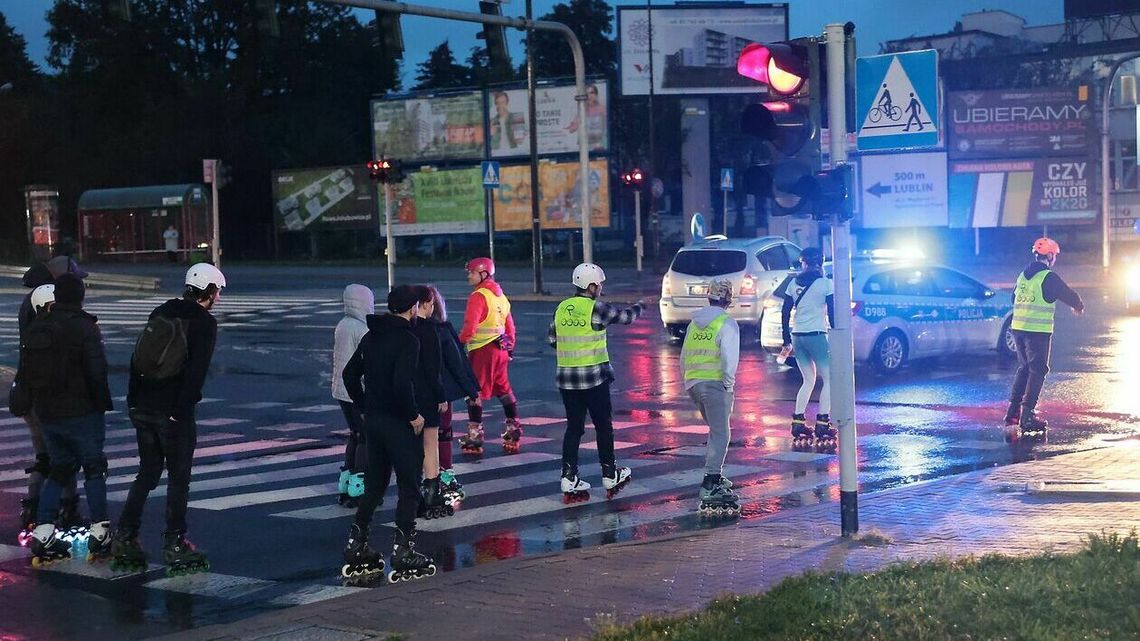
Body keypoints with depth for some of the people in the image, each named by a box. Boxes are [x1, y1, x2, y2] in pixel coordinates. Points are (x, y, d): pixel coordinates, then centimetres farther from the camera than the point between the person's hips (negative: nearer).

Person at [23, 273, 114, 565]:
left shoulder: (35, 328, 7)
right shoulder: (84, 327, -15)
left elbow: (26, 371, 12)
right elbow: (97, 371, -19)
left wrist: (40, 401, 17)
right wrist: (104, 402, -7)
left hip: (47, 412, 6)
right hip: (81, 411, -6)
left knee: (59, 469, 15)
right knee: (94, 468, 7)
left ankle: (43, 532, 7)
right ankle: (99, 531, 8)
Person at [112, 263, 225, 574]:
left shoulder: (161, 312, 13)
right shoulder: (205, 322, -7)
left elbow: (138, 358, 13)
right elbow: (196, 371, -17)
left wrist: (134, 400, 15)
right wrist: (181, 409, -16)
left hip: (142, 407, 6)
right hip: (173, 411, -6)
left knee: (147, 473, 16)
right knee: (179, 477, 4)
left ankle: (124, 538, 14)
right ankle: (175, 545, 6)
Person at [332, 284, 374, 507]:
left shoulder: (341, 326, 9)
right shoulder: (362, 329, -18)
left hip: (342, 391, 9)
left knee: (356, 435, 18)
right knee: (366, 438, 0)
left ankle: (345, 485, 21)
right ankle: (358, 489, 1)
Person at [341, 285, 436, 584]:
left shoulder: (371, 337, 10)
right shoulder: (407, 340, -15)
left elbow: (350, 374, 14)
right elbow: (402, 383, -26)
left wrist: (366, 407, 17)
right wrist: (413, 415, -15)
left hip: (373, 421, 8)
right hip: (400, 424, -8)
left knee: (374, 486, 16)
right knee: (409, 487, 2)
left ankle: (356, 548, 17)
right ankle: (403, 551, 2)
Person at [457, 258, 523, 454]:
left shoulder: (478, 296, -13)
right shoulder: (500, 295, 14)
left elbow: (470, 327, -21)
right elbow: (510, 326, 19)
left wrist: (459, 342, -9)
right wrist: (510, 348, 25)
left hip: (482, 350, -8)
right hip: (501, 349, 8)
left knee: (476, 392, -3)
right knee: (504, 390, 16)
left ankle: (475, 436, -4)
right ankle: (513, 430, 20)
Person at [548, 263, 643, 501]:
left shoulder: (562, 308, 5)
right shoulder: (596, 308, -12)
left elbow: (551, 338, 13)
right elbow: (625, 317, 0)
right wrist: (639, 307, 21)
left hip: (566, 378, 5)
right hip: (593, 377, -5)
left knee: (574, 427, 10)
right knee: (603, 425, 9)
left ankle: (569, 478, 5)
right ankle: (610, 475, 19)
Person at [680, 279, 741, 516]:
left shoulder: (694, 323, 16)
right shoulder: (727, 323, -6)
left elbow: (684, 356, 19)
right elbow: (730, 356, -16)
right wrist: (729, 383, -9)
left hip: (693, 383, 8)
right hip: (714, 383, -7)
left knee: (716, 430, 21)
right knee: (720, 434, -7)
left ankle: (715, 476, 23)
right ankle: (710, 484, -15)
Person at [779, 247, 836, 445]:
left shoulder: (793, 283, 8)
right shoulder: (825, 283, -4)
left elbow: (785, 312, 9)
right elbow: (832, 313, -6)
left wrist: (786, 339, 15)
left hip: (797, 336, 5)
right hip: (817, 335, -5)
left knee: (808, 380, 16)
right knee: (829, 379, 4)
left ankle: (798, 422, 8)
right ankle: (822, 423, -6)